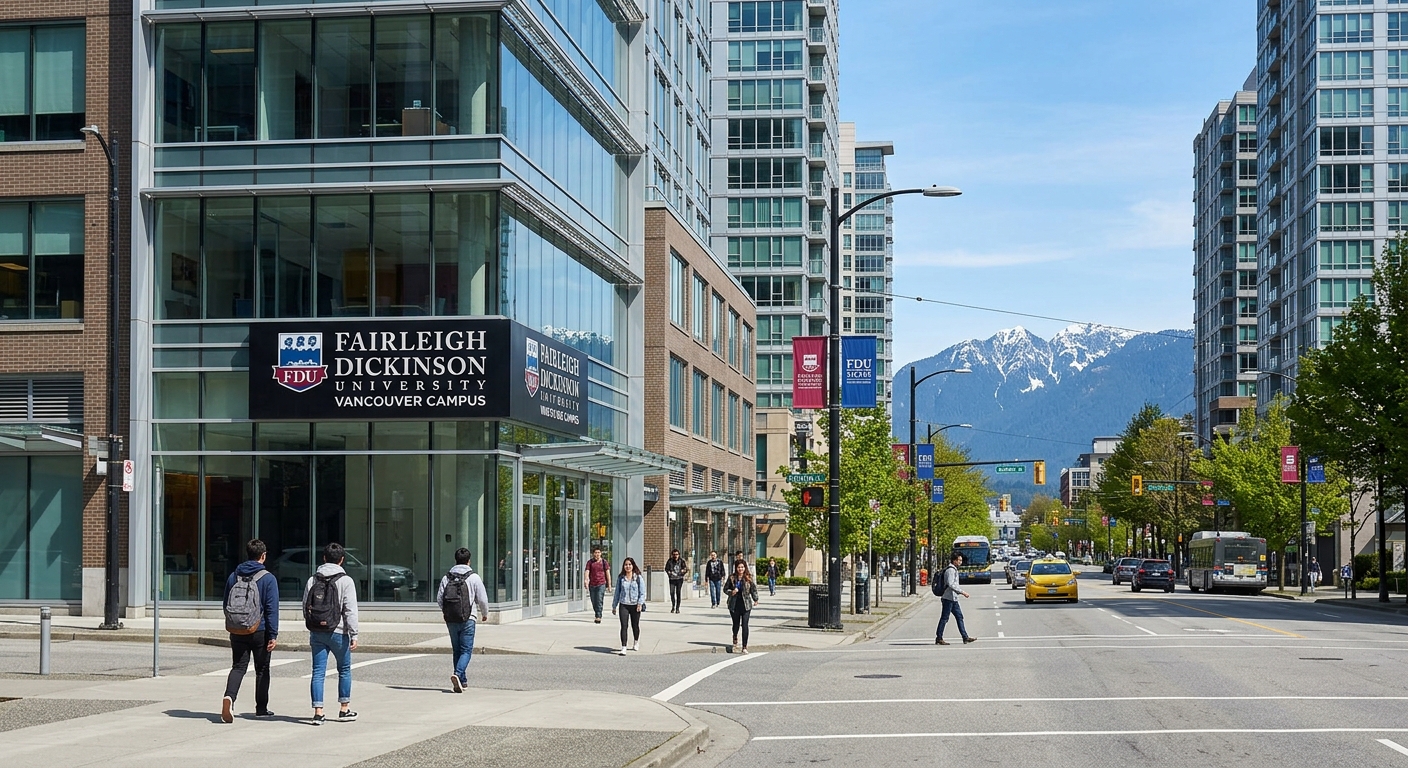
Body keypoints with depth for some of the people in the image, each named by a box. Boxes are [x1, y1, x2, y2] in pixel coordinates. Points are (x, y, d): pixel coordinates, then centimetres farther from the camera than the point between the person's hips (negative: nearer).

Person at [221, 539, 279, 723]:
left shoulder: (234, 577, 7)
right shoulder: (268, 579, -8)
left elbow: (226, 605, 13)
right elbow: (272, 609, -12)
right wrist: (273, 635, -11)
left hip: (237, 631, 3)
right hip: (259, 631, -3)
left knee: (238, 667, 5)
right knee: (262, 669, 10)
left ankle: (229, 696, -21)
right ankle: (261, 708, 16)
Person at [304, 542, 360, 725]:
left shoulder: (312, 580, 6)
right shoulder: (345, 581, -7)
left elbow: (305, 607, 9)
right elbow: (350, 610, -11)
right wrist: (353, 635, -9)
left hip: (316, 633, 3)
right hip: (337, 632, -3)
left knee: (318, 672, 4)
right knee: (344, 670, 13)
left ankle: (318, 712, -2)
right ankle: (344, 709, 17)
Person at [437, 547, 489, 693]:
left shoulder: (446, 578, 5)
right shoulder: (474, 577, -4)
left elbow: (439, 598, 4)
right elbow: (482, 599, -3)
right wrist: (484, 614, 17)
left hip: (450, 620, 4)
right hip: (467, 619, -4)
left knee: (456, 650, 15)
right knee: (466, 650, -2)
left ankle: (462, 680, 18)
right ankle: (457, 674, -24)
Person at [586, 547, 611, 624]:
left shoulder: (604, 562, 4)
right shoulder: (590, 562, 7)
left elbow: (608, 573, 5)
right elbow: (587, 571, -4)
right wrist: (586, 580, -22)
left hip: (601, 584, -3)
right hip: (592, 584, 3)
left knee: (599, 600, -14)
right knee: (594, 602, 8)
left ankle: (599, 617, -16)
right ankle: (597, 615, 24)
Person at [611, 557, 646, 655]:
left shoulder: (638, 578, 0)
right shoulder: (620, 578, 6)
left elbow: (642, 592, -2)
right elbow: (617, 592, 12)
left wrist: (640, 603, -14)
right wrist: (614, 606, 13)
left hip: (635, 605, -1)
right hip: (623, 605, 1)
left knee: (635, 625, 13)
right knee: (624, 626, -10)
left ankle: (636, 642, 39)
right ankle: (623, 647, -12)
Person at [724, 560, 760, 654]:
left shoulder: (748, 578, 0)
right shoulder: (732, 578, 2)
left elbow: (753, 589, 6)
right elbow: (725, 589, 9)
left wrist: (755, 599, -3)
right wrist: (731, 592, -10)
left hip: (746, 604, -2)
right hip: (734, 604, 2)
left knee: (745, 625, -8)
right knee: (736, 623, 15)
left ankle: (744, 647, -5)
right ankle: (735, 638, 46)